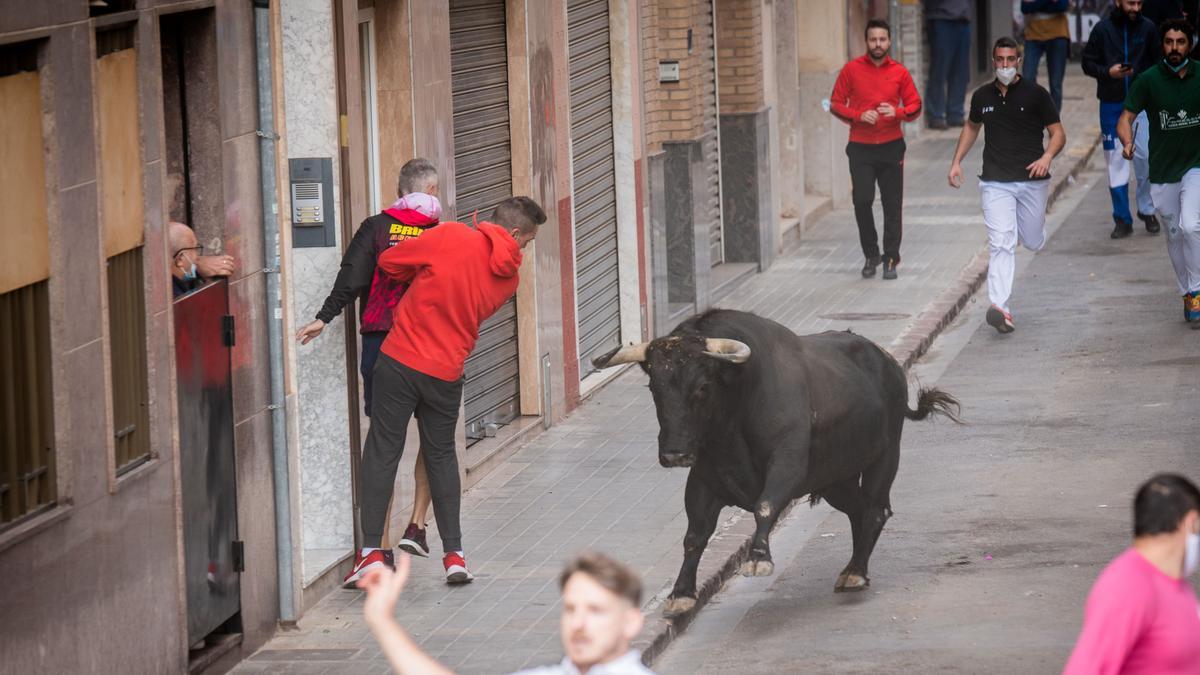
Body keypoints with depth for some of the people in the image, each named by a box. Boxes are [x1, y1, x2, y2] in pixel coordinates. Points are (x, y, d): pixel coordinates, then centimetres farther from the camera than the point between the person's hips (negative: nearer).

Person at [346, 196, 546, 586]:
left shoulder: (451, 237, -8)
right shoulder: (509, 277, 2)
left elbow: (389, 262, 0)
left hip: (400, 359, -2)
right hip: (446, 371, 2)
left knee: (382, 451, 4)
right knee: (441, 456, 18)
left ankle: (371, 551, -1)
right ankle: (454, 555, 15)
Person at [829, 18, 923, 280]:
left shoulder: (899, 72, 3)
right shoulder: (852, 70, 0)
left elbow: (915, 106, 6)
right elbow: (836, 104, 2)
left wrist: (896, 112, -15)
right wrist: (859, 116, -15)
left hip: (891, 148, 1)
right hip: (861, 148, -1)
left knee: (892, 205, 1)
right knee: (862, 200, -8)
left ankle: (891, 259, 10)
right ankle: (871, 255, 10)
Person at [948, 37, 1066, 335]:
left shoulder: (1035, 94, -3)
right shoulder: (982, 96, 7)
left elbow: (1058, 133, -1)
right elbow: (972, 127, 26)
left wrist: (1046, 157, -20)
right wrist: (957, 161, 16)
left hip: (1031, 180, -1)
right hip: (995, 184, 1)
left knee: (1034, 243, 12)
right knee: (1001, 244, -13)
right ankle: (1000, 307, -21)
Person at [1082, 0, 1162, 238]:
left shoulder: (1148, 28, 0)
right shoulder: (1103, 29, -1)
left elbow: (1158, 64, 8)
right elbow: (1088, 63, 4)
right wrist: (1108, 72, -15)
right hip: (1111, 104, 1)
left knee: (1145, 156, -8)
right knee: (1115, 160, 2)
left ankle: (1147, 210, 11)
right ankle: (1122, 219, 10)